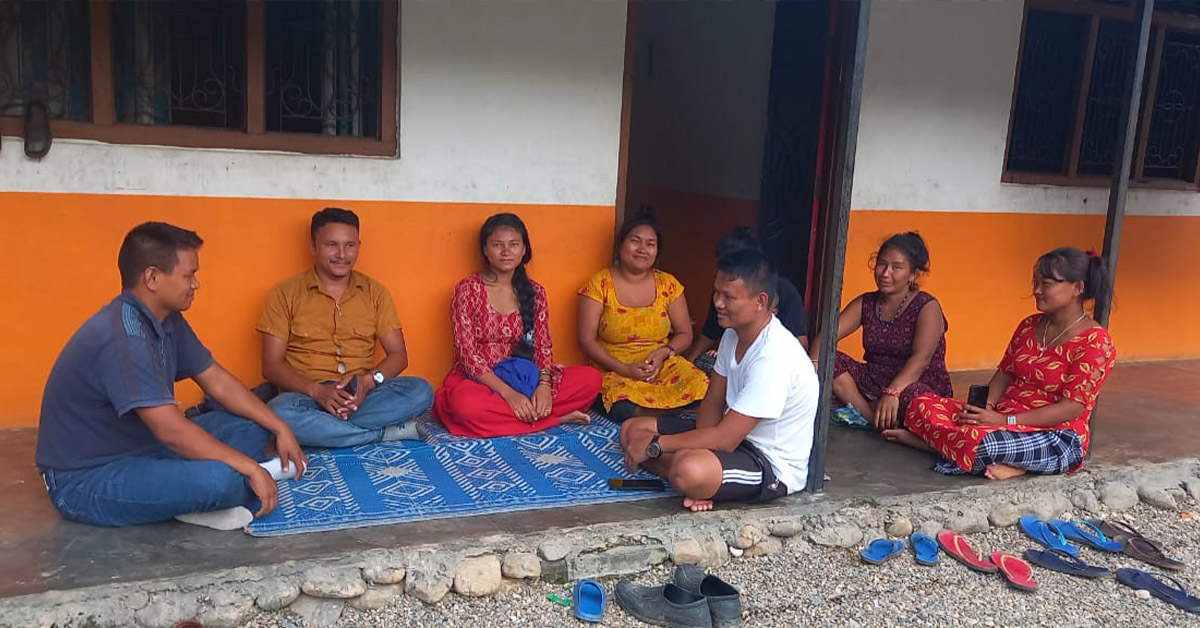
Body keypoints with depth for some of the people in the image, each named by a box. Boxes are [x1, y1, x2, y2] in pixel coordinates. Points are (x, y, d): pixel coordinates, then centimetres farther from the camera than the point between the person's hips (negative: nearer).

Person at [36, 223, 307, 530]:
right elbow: (171, 429, -31)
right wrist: (252, 469, -24)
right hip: (85, 481, -10)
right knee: (218, 479, -33)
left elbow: (218, 381, 10)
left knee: (252, 427, 4)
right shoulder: (123, 336, -27)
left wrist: (280, 428, 4)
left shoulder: (168, 320, 2)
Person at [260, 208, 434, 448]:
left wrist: (368, 382, -16)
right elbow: (271, 366, -2)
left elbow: (398, 355, 6)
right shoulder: (285, 294, 3)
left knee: (421, 391, -25)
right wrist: (317, 390, -20)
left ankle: (323, 428, -23)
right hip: (307, 396, -1)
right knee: (279, 413, -37)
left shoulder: (375, 292, 10)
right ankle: (391, 431, -23)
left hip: (363, 396, 2)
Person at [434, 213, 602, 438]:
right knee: (467, 405, -40)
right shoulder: (468, 290, -7)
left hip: (522, 377, 3)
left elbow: (543, 346, 2)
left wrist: (544, 384, -21)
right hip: (478, 380, -3)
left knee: (591, 378, -14)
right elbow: (467, 353, -14)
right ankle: (557, 417, -23)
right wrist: (508, 393, -25)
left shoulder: (534, 292, 6)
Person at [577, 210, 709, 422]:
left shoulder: (668, 284, 8)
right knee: (625, 407, -36)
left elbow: (684, 334, 12)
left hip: (663, 366, 2)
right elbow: (587, 340, -4)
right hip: (614, 371, -2)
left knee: (701, 386, -29)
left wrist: (664, 352, -10)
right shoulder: (599, 284, -1)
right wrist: (624, 369, -16)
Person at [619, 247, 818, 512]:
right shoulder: (734, 334, 0)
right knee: (632, 430, 1)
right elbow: (713, 403, 4)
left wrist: (655, 445, -20)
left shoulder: (773, 358, -30)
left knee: (689, 471, -39)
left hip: (775, 467, -9)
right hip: (736, 434, 9)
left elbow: (725, 439, -29)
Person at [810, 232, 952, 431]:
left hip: (921, 386, -5)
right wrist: (814, 363, -27)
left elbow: (921, 358, -23)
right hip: (873, 382, 5)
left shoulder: (927, 308, -8)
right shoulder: (865, 304, 7)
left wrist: (892, 392, -39)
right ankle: (872, 416, -23)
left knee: (910, 397, -40)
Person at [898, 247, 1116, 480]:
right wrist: (988, 408, -7)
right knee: (923, 404, -11)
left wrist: (1004, 421, -22)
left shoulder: (1095, 342, -11)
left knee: (979, 442, -40)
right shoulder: (1030, 326, 12)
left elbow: (1072, 408, -17)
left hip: (1056, 437, -8)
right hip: (1002, 418, 8)